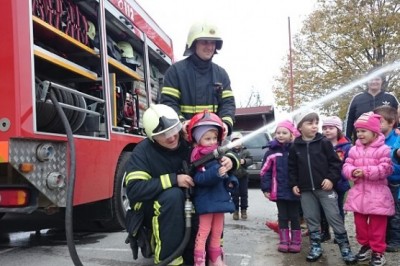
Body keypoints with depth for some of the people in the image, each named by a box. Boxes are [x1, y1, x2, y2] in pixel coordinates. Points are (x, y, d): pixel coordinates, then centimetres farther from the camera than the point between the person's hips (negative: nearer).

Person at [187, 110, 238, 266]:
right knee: (204, 231, -4)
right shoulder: (198, 156, -11)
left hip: (220, 197, 7)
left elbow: (227, 172, 20)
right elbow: (198, 179, -23)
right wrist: (216, 173, -34)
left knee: (217, 231, 17)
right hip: (206, 200, -7)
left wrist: (231, 181, 0)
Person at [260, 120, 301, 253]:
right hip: (279, 191, 1)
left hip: (294, 190, -1)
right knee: (282, 216, 11)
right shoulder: (272, 151, 0)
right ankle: (284, 241, 20)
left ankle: (296, 242, 21)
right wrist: (266, 188, -3)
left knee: (294, 216, 10)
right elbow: (265, 171, 2)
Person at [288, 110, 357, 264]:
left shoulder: (324, 143, -3)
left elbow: (335, 162, -2)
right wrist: (294, 184, 4)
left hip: (325, 187, -3)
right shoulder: (295, 147, 4)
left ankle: (345, 247, 9)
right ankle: (316, 247, 23)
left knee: (334, 217, -1)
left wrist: (331, 178, -12)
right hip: (306, 190, 3)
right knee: (311, 219, 10)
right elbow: (292, 168, 11)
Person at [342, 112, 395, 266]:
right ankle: (365, 245, 32)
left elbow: (385, 169, -18)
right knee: (360, 222, 14)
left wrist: (365, 171, -23)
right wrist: (352, 172, -19)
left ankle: (378, 251, 16)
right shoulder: (354, 150, 6)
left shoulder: (383, 149, -10)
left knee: (377, 224, 3)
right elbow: (346, 166, 4)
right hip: (359, 192, 5)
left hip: (377, 194, -5)